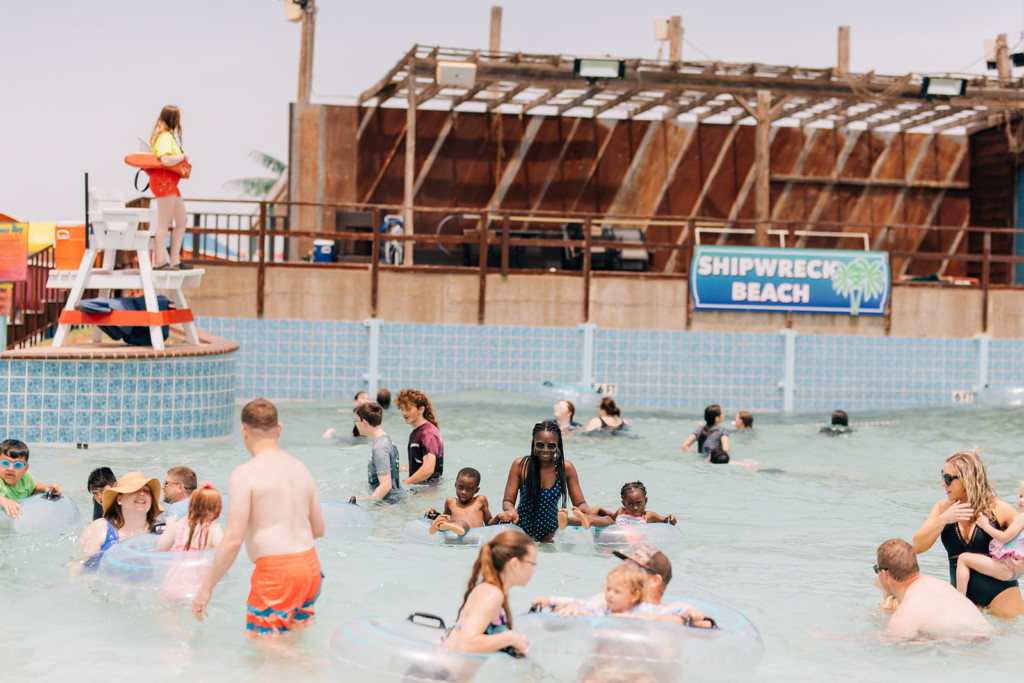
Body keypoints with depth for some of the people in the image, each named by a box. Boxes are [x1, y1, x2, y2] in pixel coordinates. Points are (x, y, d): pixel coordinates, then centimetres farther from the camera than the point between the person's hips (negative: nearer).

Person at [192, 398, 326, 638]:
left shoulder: (245, 474, -10)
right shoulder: (301, 468, 11)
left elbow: (233, 540, -15)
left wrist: (206, 587, -6)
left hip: (276, 572, -7)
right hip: (311, 564, 7)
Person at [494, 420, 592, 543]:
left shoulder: (565, 468, -7)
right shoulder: (520, 465, -10)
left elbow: (580, 503, -2)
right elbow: (508, 501, -7)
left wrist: (589, 513, -25)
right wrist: (510, 511, -31)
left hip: (550, 531, 0)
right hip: (522, 527, 0)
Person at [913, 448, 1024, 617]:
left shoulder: (1000, 510, -4)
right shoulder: (943, 508, 5)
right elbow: (917, 547, -2)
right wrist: (943, 520, -14)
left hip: (1001, 593, -2)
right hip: (962, 597, 2)